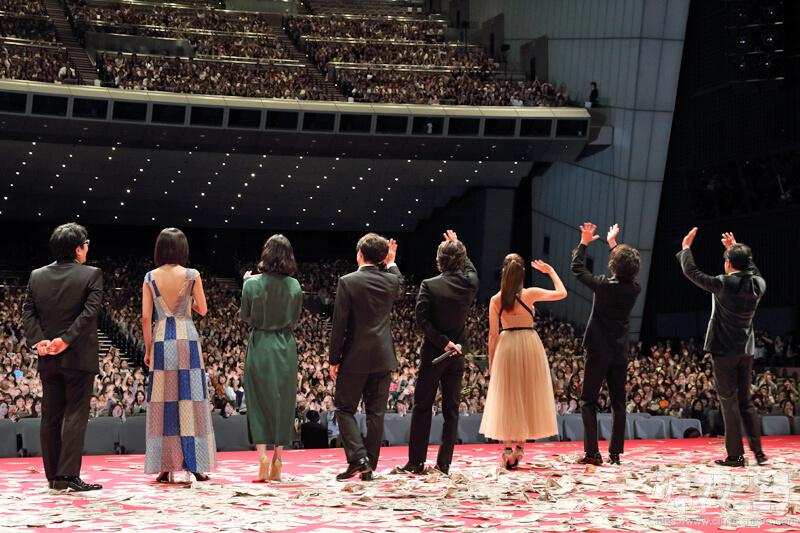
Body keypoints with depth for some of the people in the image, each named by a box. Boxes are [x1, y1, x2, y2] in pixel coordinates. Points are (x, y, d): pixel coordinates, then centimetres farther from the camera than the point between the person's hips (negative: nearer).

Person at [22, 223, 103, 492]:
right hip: (79, 357, -5)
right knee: (75, 415, -2)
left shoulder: (37, 276, 7)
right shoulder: (91, 275, -7)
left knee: (50, 417, 10)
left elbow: (28, 311, 0)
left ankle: (53, 476, 14)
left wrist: (38, 340, -7)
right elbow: (90, 311, -17)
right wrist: (66, 339, -17)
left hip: (48, 359, 5)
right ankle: (68, 476, -8)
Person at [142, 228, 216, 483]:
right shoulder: (192, 275, -3)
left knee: (162, 401, 5)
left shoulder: (150, 278, 1)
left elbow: (146, 317, 0)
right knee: (190, 400, 4)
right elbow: (202, 309, 4)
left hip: (161, 340, 1)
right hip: (187, 338, -1)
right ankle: (195, 464, 3)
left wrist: (148, 348, 8)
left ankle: (165, 467, 3)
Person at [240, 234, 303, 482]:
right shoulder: (294, 286, -4)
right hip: (286, 347, 2)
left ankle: (262, 453, -9)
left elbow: (245, 316, 2)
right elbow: (296, 318, 6)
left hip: (260, 345, -2)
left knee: (260, 401, 6)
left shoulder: (252, 284, -10)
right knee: (283, 402, 8)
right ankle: (277, 462, 10)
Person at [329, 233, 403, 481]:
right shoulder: (391, 280, 1)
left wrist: (334, 359, -4)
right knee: (376, 413, 8)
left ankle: (358, 458, -8)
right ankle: (370, 466, 10)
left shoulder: (347, 282, -11)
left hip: (355, 358, -4)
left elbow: (339, 325, -11)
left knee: (344, 409, 7)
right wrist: (391, 263, 34)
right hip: (383, 358, 4)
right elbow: (400, 290, 29)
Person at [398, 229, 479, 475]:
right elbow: (470, 267, 21)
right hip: (457, 354, 3)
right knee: (451, 409, 7)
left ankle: (416, 462, 3)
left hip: (433, 353, -3)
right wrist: (457, 244, 30)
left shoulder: (429, 286, -13)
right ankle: (444, 464, 6)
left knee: (422, 408, 4)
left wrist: (444, 343, -14)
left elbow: (422, 321, -18)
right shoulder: (469, 284, -3)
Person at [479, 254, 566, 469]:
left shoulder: (496, 300, -2)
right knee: (527, 397, 10)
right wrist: (551, 271, 14)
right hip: (529, 344, -1)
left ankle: (508, 450, 0)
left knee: (507, 399, 6)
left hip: (506, 347, 1)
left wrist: (491, 361, 9)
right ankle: (519, 447, 9)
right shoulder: (530, 294, -6)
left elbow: (493, 334, 1)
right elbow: (562, 293, 3)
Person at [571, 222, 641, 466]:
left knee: (588, 402, 2)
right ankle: (615, 453, 9)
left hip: (599, 352, -4)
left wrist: (584, 243, 11)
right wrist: (613, 243, 29)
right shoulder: (635, 289, -3)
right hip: (620, 354, 4)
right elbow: (626, 275, 20)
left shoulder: (603, 285, -15)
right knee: (618, 403, 10)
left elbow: (577, 268, -1)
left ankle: (592, 453, -6)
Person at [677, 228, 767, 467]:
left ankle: (735, 455, -3)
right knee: (746, 401, 15)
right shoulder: (758, 285, -1)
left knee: (729, 401, -2)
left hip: (723, 351, -5)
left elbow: (691, 272, -7)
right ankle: (758, 451, 11)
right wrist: (735, 248, 29)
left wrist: (686, 247, 7)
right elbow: (752, 269, 24)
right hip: (746, 351, 5)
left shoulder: (724, 284, -15)